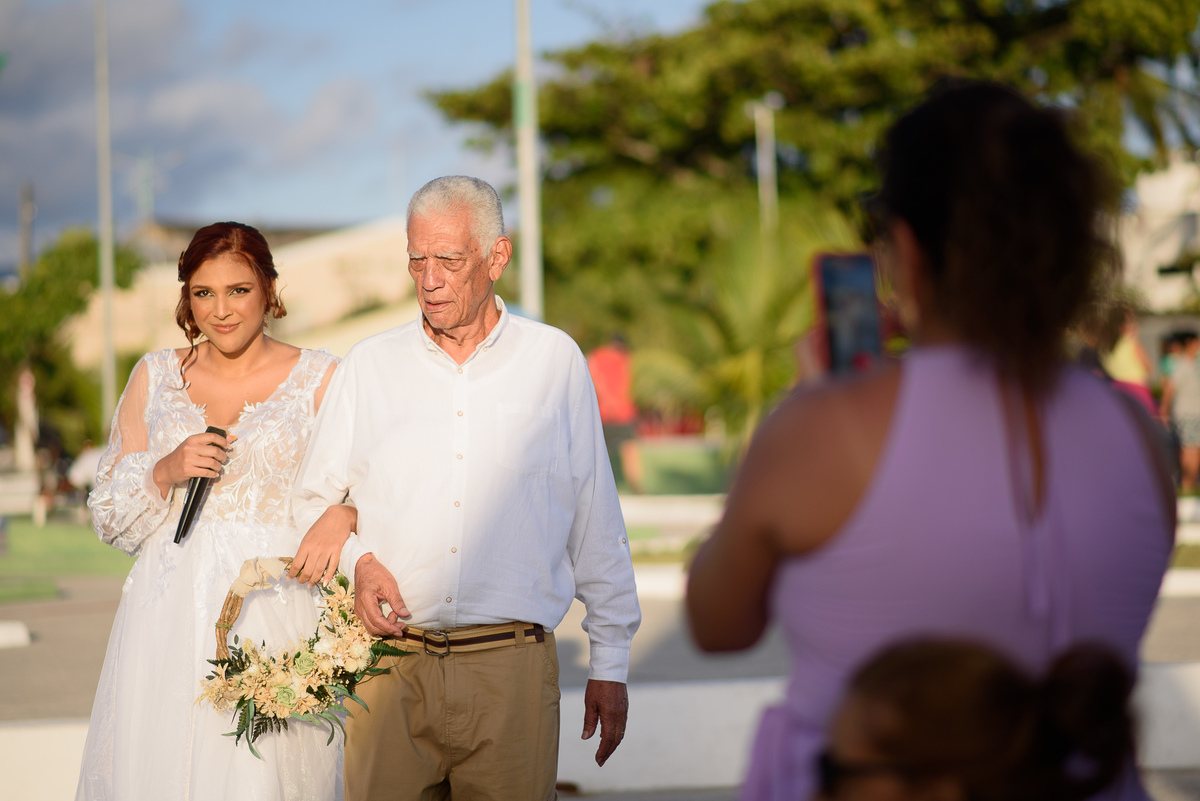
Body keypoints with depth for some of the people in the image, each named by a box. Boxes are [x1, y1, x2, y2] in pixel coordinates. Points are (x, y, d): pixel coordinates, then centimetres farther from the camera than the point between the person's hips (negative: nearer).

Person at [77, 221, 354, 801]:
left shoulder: (320, 378, 4)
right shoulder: (155, 377, 12)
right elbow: (110, 514, 13)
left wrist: (342, 517, -22)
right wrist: (166, 472, -6)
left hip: (277, 613, -2)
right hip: (170, 616, 3)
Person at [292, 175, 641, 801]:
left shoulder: (555, 362, 6)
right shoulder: (368, 366, 10)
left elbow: (595, 524, 9)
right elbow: (313, 501, 18)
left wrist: (610, 663, 9)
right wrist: (356, 561, -3)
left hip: (511, 673, -1)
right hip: (390, 670, 1)